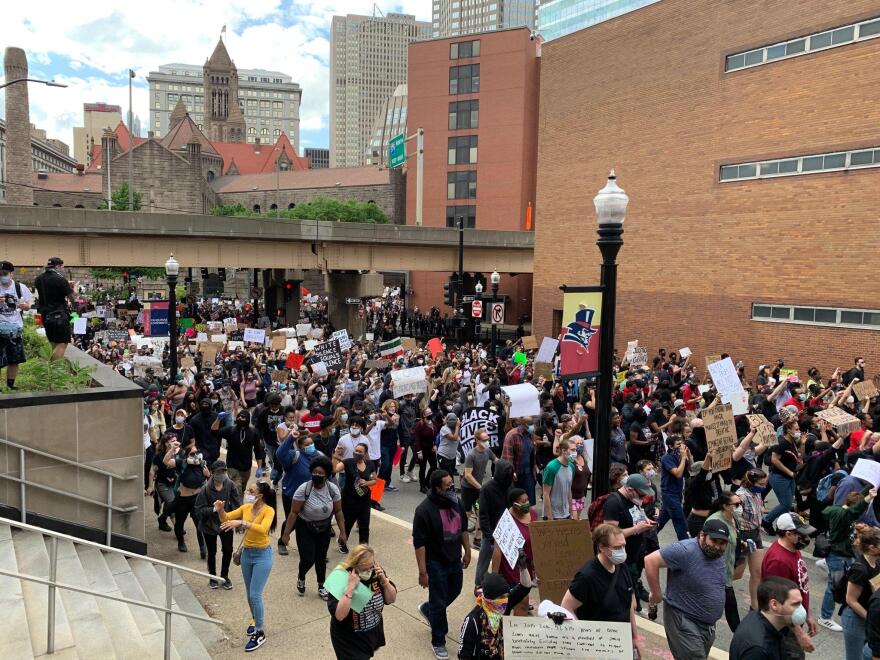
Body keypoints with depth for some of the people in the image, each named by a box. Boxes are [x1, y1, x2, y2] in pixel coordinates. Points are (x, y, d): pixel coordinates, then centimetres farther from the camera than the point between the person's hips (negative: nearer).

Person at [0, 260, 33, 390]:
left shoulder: (20, 287, 1)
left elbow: (28, 305, 9)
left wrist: (25, 305, -15)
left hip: (15, 328, 2)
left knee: (15, 360, 10)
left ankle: (10, 385, 23)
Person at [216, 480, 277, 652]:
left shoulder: (268, 510, -19)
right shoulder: (246, 507, -1)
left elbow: (263, 529, -36)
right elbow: (226, 518, 0)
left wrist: (241, 523, -43)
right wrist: (220, 510, -21)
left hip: (262, 555, -6)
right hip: (246, 553, 6)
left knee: (255, 595, -6)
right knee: (250, 594, 18)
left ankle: (260, 633, 8)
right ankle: (255, 620, 42)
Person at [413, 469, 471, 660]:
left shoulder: (455, 502, -5)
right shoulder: (424, 510, -25)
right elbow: (419, 543, -21)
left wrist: (467, 551, 15)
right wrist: (422, 572, -20)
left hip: (455, 559, 7)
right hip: (436, 564, -7)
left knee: (454, 591, 24)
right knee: (439, 604, 5)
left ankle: (427, 609, 50)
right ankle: (438, 642, 25)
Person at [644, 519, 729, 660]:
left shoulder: (717, 554, 1)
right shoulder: (686, 551, -25)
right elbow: (650, 560, -29)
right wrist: (656, 594, -22)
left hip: (708, 625, 9)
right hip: (683, 622, -8)